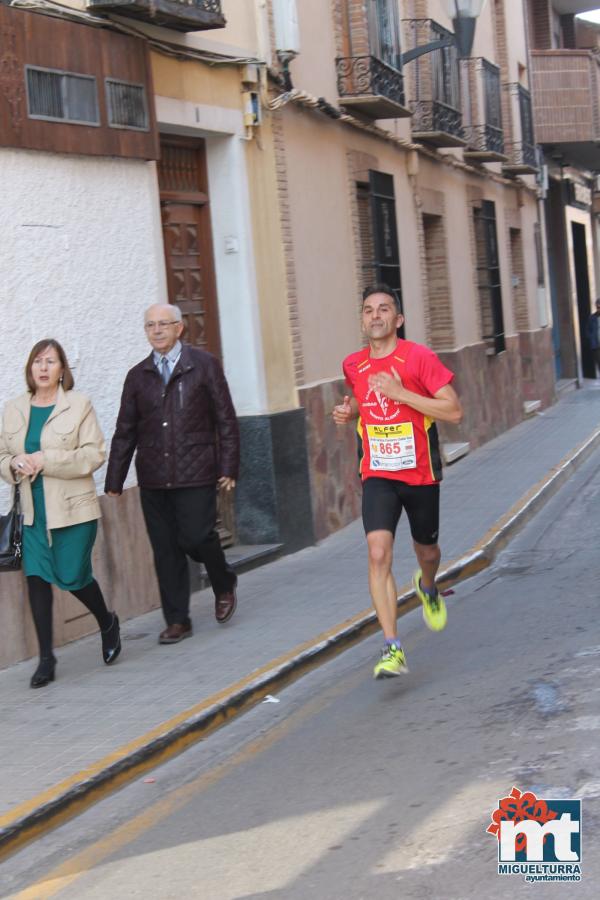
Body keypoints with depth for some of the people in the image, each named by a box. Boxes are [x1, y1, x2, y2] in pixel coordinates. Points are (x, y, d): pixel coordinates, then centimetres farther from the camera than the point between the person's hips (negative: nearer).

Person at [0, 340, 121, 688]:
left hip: (74, 509, -4)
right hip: (34, 512, 4)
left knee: (73, 576, -2)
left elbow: (94, 454, -11)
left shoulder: (79, 405, -4)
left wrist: (46, 460, -19)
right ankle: (46, 658, 6)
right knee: (37, 577, -2)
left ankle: (107, 622, 29)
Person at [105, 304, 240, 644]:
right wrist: (114, 481, 10)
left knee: (197, 537, -11)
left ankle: (225, 584, 20)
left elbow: (226, 420, 2)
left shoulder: (204, 365, 3)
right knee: (165, 551, 4)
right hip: (153, 479, 4)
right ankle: (177, 621, 13)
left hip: (195, 475, -3)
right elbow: (125, 432, 14)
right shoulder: (138, 376, 11)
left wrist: (229, 467, -5)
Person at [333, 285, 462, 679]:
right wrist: (349, 410, 2)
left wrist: (400, 393, -23)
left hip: (420, 474, -1)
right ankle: (393, 649, -19)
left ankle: (428, 588, 57)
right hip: (378, 476, 2)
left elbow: (455, 411, -18)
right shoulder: (353, 365, 2)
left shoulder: (420, 358, -12)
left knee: (427, 552, 18)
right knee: (379, 554, -18)